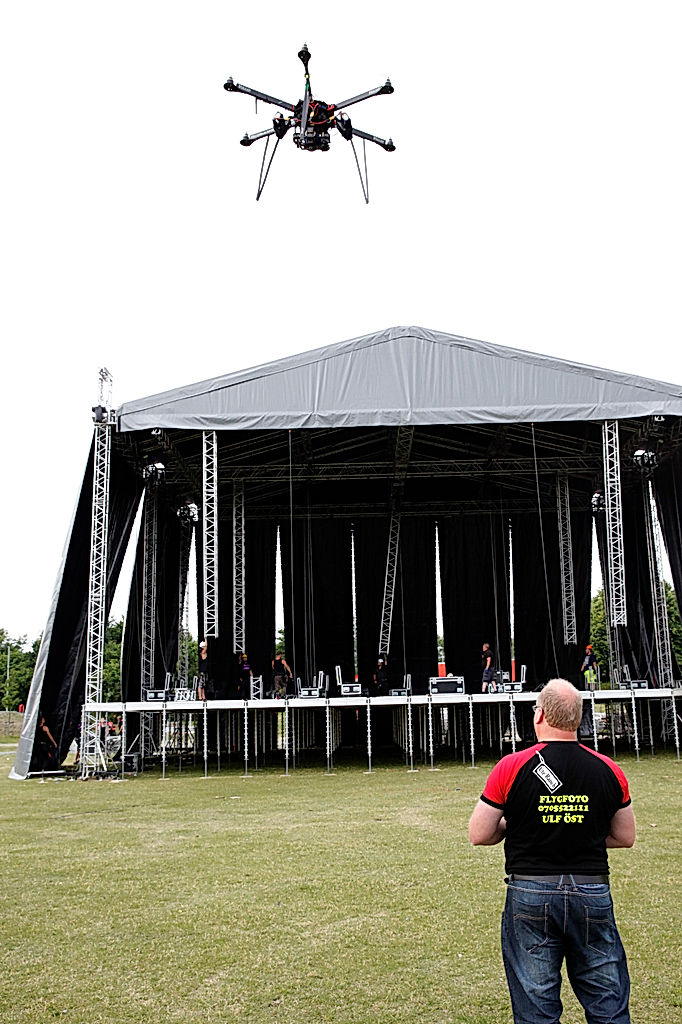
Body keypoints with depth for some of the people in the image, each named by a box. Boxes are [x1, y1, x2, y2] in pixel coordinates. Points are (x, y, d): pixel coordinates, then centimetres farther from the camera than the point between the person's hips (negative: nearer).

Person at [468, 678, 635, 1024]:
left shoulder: (511, 767, -9)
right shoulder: (608, 771, -2)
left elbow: (478, 835, -5)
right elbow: (625, 837, 10)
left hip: (530, 895, -2)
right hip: (593, 895, 2)